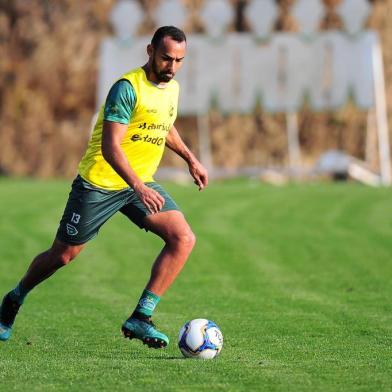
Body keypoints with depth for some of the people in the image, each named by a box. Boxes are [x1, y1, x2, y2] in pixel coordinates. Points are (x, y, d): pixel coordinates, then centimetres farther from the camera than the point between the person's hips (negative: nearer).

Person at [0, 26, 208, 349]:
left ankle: (140, 318, -13)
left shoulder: (172, 88, 4)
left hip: (142, 184, 7)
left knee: (184, 239, -14)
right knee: (63, 254, 5)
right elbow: (109, 146, -28)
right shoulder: (128, 87, -21)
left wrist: (190, 159, 25)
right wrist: (137, 187, -39)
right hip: (99, 183, -6)